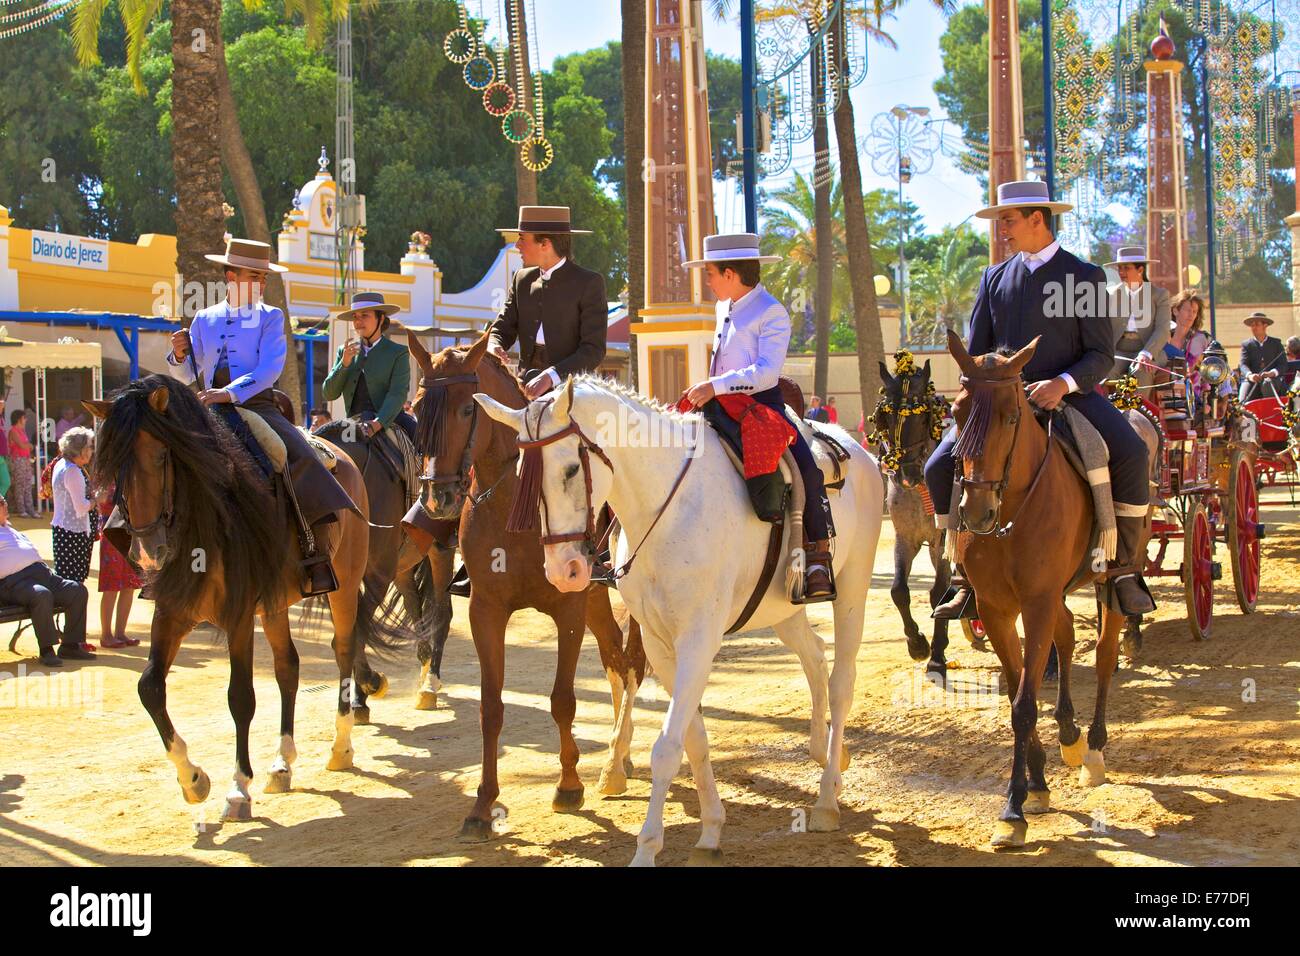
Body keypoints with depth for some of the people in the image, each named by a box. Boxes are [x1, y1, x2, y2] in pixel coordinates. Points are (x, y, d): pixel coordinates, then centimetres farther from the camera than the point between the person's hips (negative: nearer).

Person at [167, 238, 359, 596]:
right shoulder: (204, 320, 15)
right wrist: (178, 355, -6)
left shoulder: (271, 317, 6)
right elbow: (185, 376, 18)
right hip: (213, 414, 3)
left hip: (258, 408, -3)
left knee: (301, 459, -28)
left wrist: (230, 393, -24)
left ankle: (314, 560, -29)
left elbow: (270, 368, -10)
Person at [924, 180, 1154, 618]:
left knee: (1131, 454, -29)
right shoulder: (994, 277, 13)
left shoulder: (1085, 276, 1)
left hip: (1068, 394, -3)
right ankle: (967, 580, -4)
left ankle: (1124, 570, -15)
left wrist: (1063, 384, -23)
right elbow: (975, 352, 15)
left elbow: (1102, 355, -4)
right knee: (940, 468, -14)